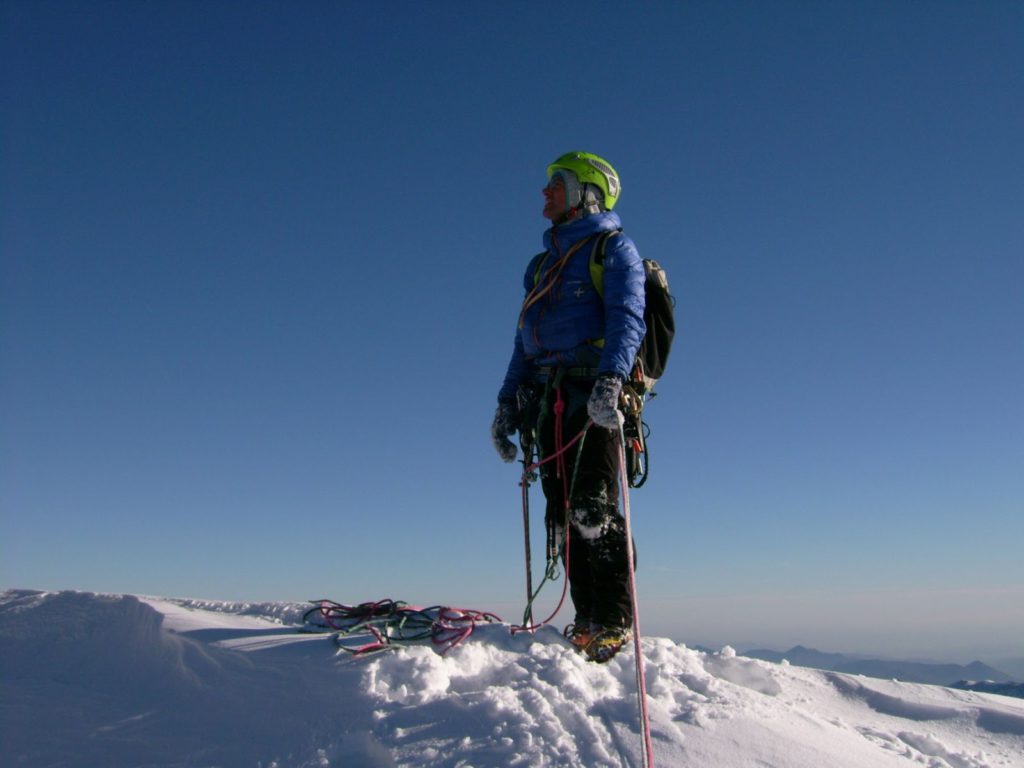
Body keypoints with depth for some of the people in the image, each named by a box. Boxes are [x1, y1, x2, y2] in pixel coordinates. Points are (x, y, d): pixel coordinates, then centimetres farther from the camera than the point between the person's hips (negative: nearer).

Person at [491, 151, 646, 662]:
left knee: (592, 509, -13)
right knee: (564, 518, 3)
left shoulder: (613, 247, 6)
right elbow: (526, 337, 27)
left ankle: (615, 621, -4)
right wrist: (508, 399, 17)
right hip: (548, 399, 7)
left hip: (594, 394, -7)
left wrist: (611, 380, -27)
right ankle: (586, 620, 10)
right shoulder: (544, 263, 28)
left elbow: (627, 317, -10)